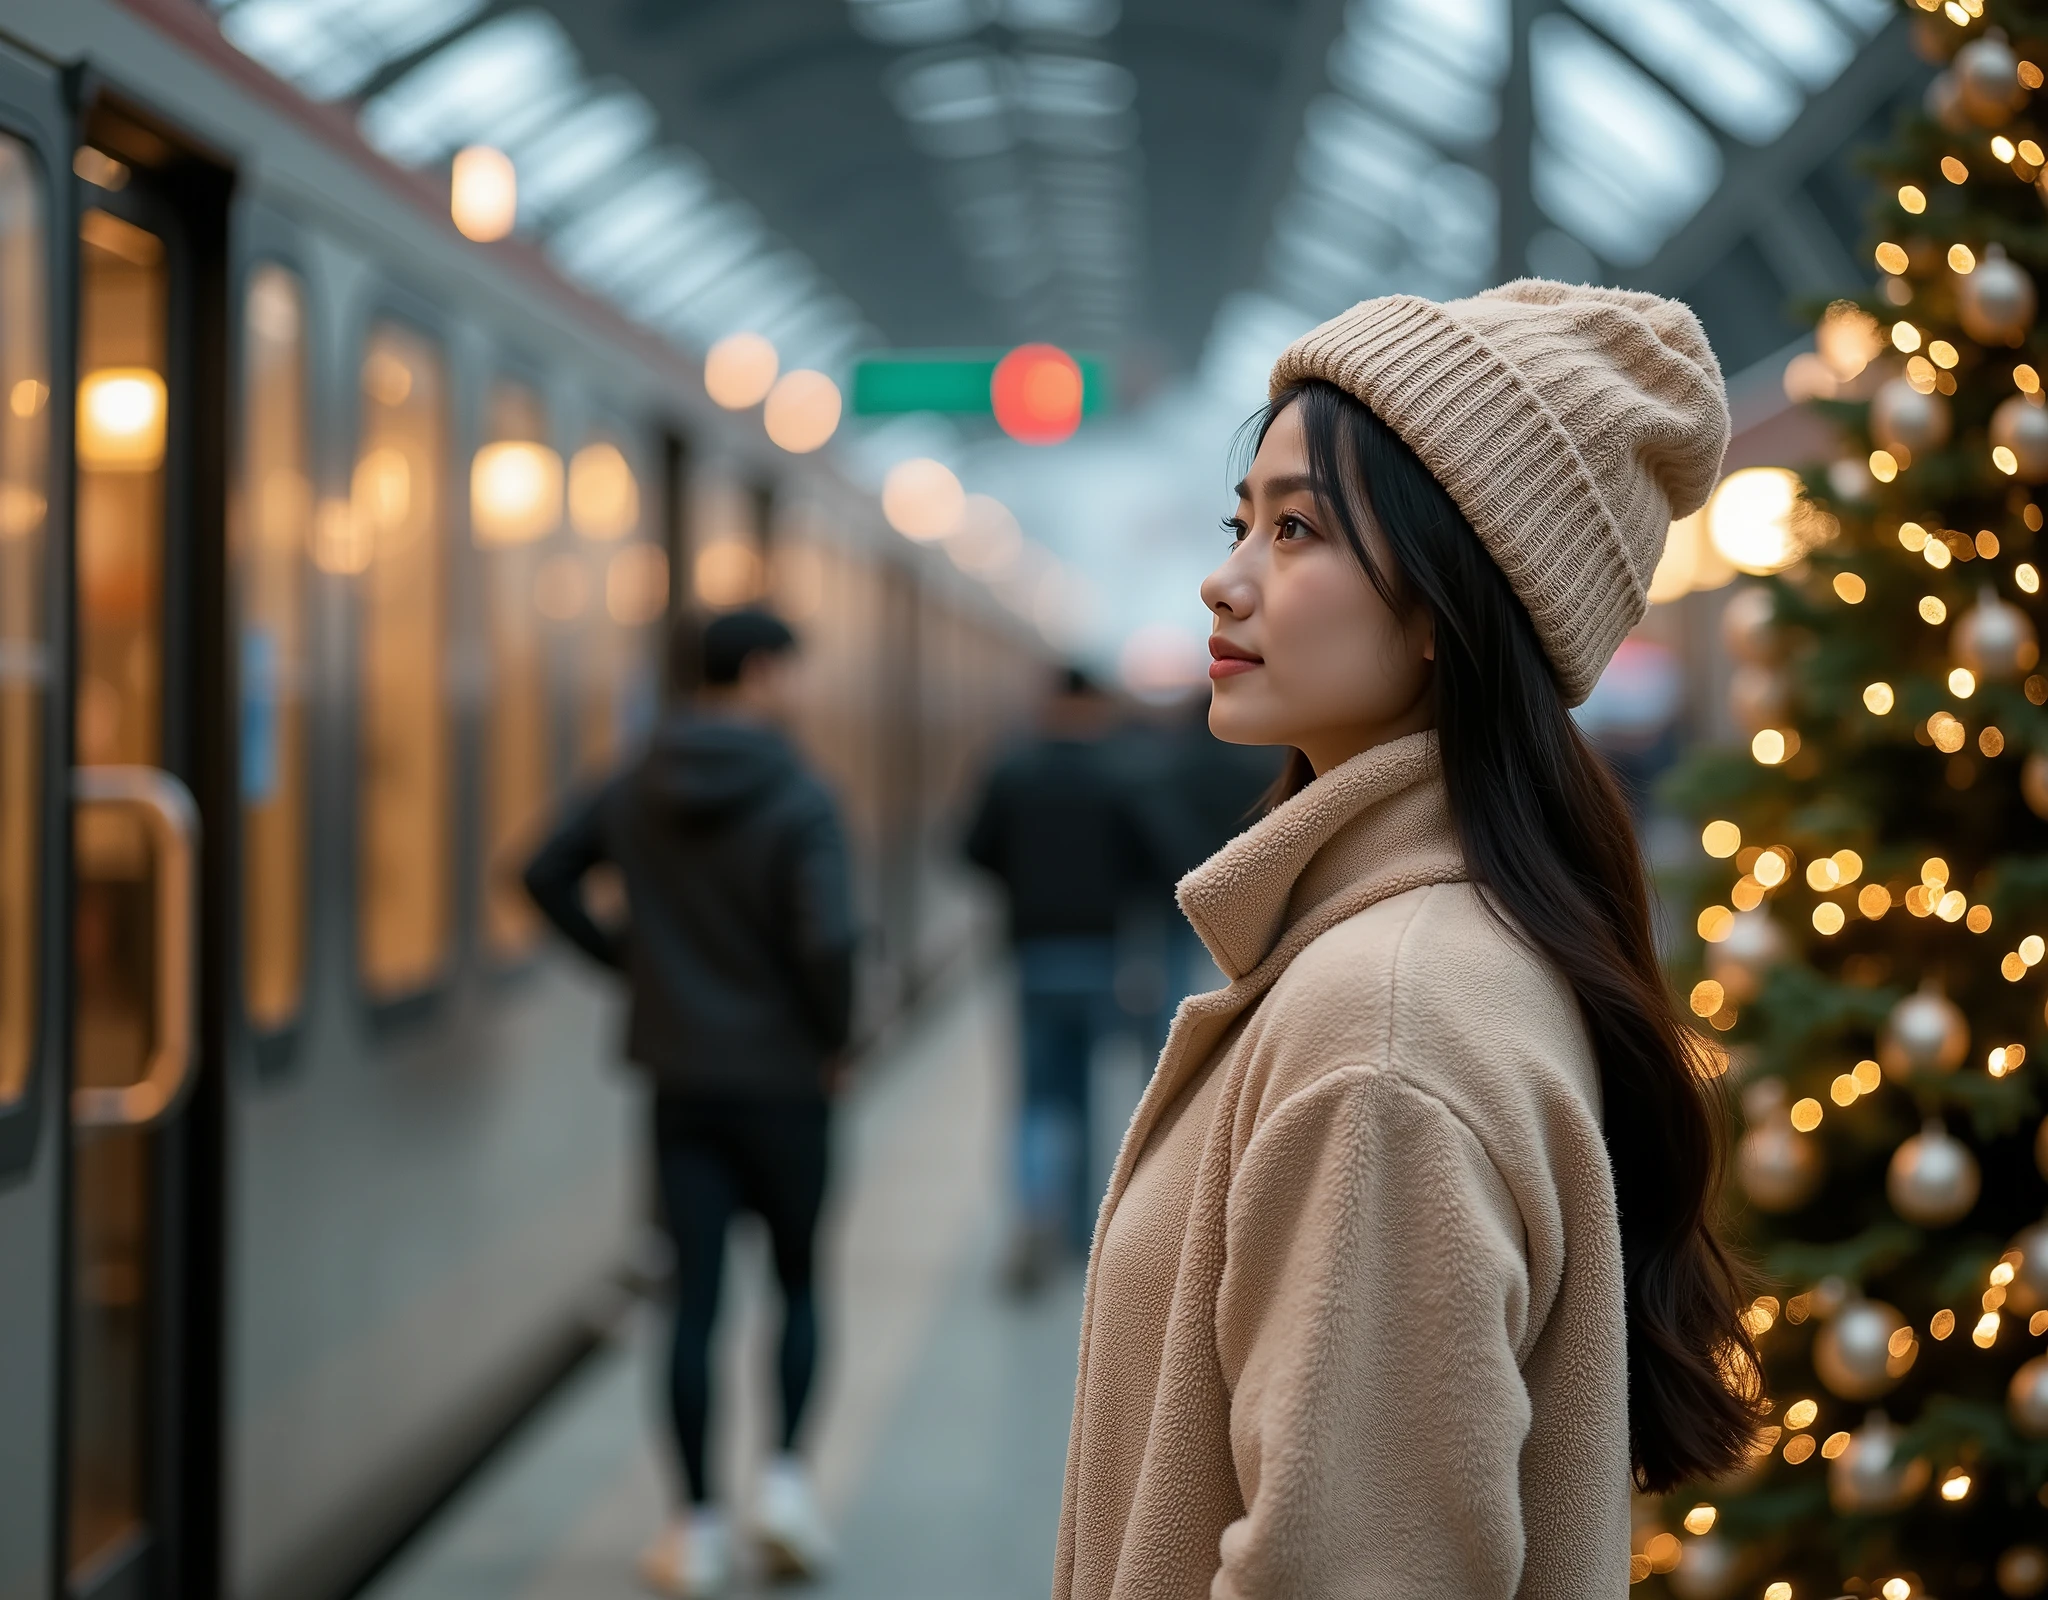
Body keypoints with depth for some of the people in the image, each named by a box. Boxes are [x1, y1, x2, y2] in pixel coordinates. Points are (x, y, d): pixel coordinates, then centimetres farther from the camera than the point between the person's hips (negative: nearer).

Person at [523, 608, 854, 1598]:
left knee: (694, 1298, 6)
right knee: (799, 1283, 15)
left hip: (680, 1079, 4)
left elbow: (546, 875, 7)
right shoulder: (795, 802, -15)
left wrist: (626, 960, 11)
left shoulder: (639, 790, 2)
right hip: (779, 1079, -4)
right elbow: (826, 943, -24)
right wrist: (835, 1032, -6)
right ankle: (785, 1476, 2)